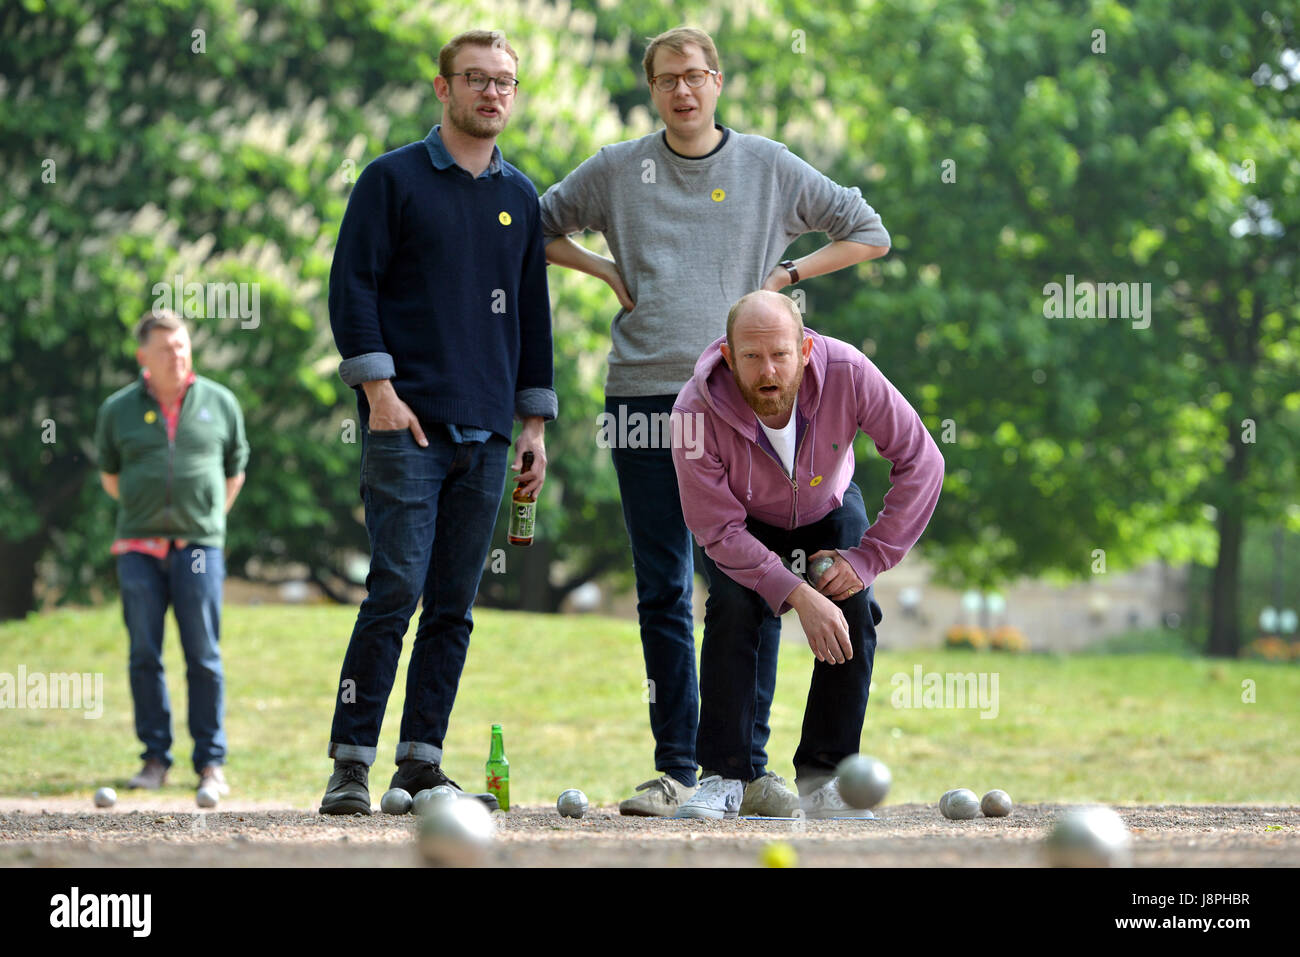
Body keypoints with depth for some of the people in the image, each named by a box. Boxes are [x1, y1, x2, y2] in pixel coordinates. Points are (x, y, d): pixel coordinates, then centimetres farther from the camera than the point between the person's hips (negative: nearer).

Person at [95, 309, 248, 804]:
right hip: (138, 548, 1)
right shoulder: (118, 410, 5)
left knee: (204, 657, -2)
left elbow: (234, 471, 16)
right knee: (145, 656, 2)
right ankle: (155, 758, 10)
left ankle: (211, 762, 4)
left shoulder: (220, 403, 5)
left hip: (199, 545, -1)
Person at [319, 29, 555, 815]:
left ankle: (422, 762, 9)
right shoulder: (393, 180, 1)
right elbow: (353, 285, -3)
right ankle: (352, 763, -8)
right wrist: (379, 388, -12)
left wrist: (535, 424, 14)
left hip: (486, 434, 5)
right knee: (396, 590, -12)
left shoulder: (520, 198, 16)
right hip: (408, 425, -5)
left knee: (455, 605, 4)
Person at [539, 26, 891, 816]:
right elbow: (538, 227, 21)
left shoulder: (770, 168, 8)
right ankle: (675, 766, 5)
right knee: (663, 593, 1)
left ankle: (749, 763, 5)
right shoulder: (617, 171, 9)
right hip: (644, 395, 0)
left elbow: (869, 234, 15)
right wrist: (605, 272, 7)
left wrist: (784, 274, 4)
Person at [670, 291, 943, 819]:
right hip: (745, 522, -1)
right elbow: (720, 530, -30)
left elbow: (921, 462, -25)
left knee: (853, 609, -23)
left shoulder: (847, 373, -35)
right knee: (733, 605, -28)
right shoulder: (696, 413, -36)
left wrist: (867, 558, -28)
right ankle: (722, 778, -19)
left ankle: (823, 776, -11)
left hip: (827, 511, 1)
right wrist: (800, 596, -41)